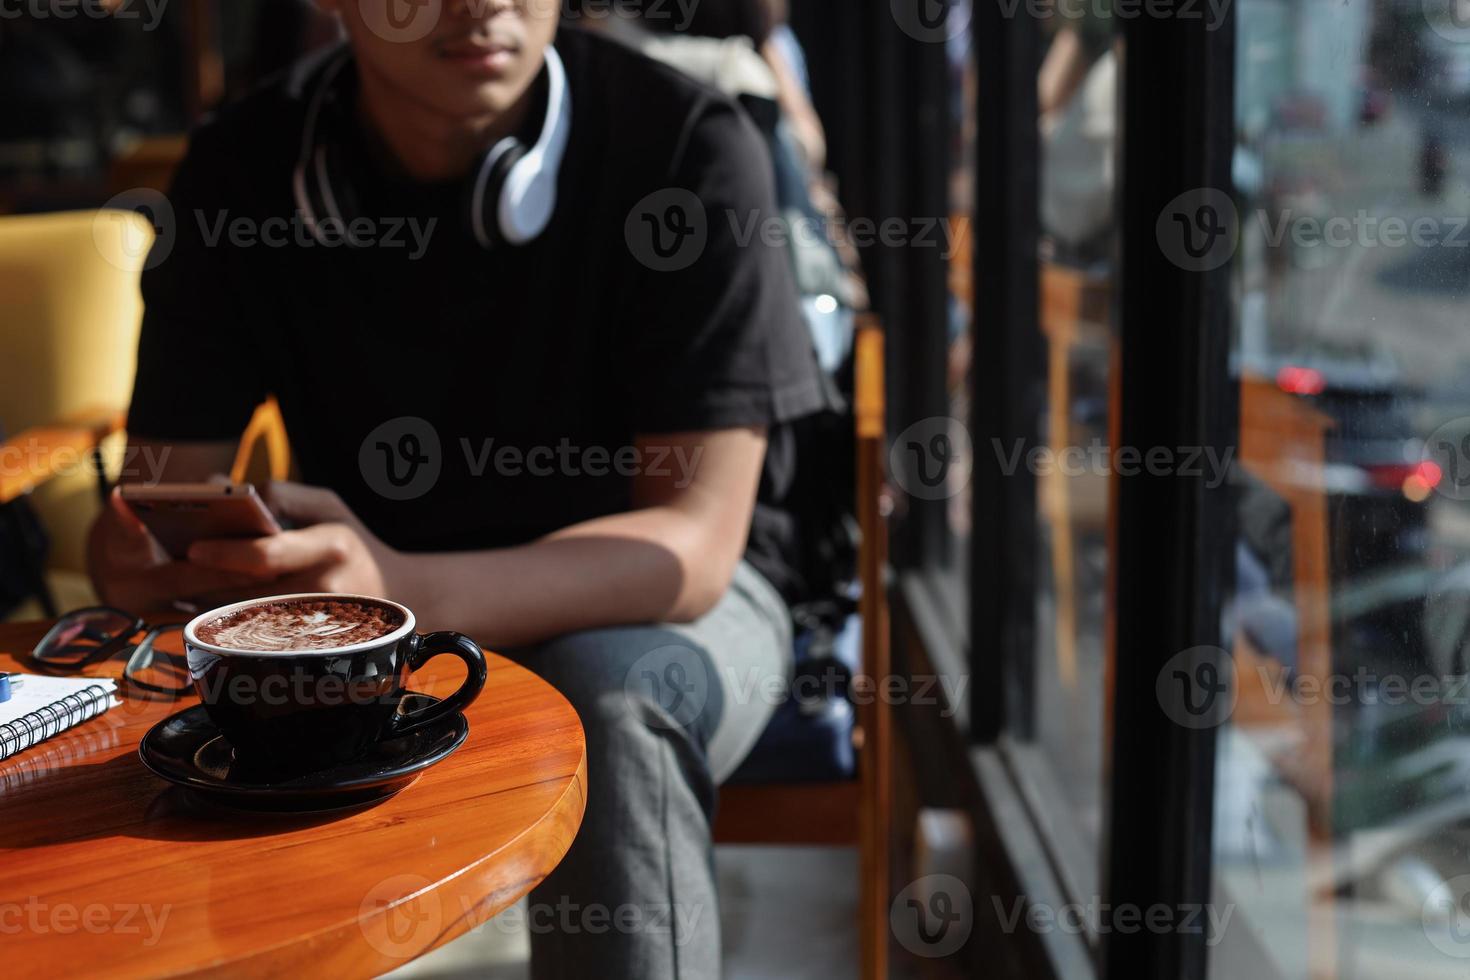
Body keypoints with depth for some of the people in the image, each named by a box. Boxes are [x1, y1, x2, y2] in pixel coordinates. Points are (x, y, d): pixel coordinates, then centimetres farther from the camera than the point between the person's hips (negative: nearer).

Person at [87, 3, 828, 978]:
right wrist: (137, 553, -34)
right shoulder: (242, 171, -9)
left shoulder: (688, 144, -20)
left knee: (611, 700, -36)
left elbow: (691, 545, -26)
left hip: (651, 608, -2)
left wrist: (400, 592, -43)